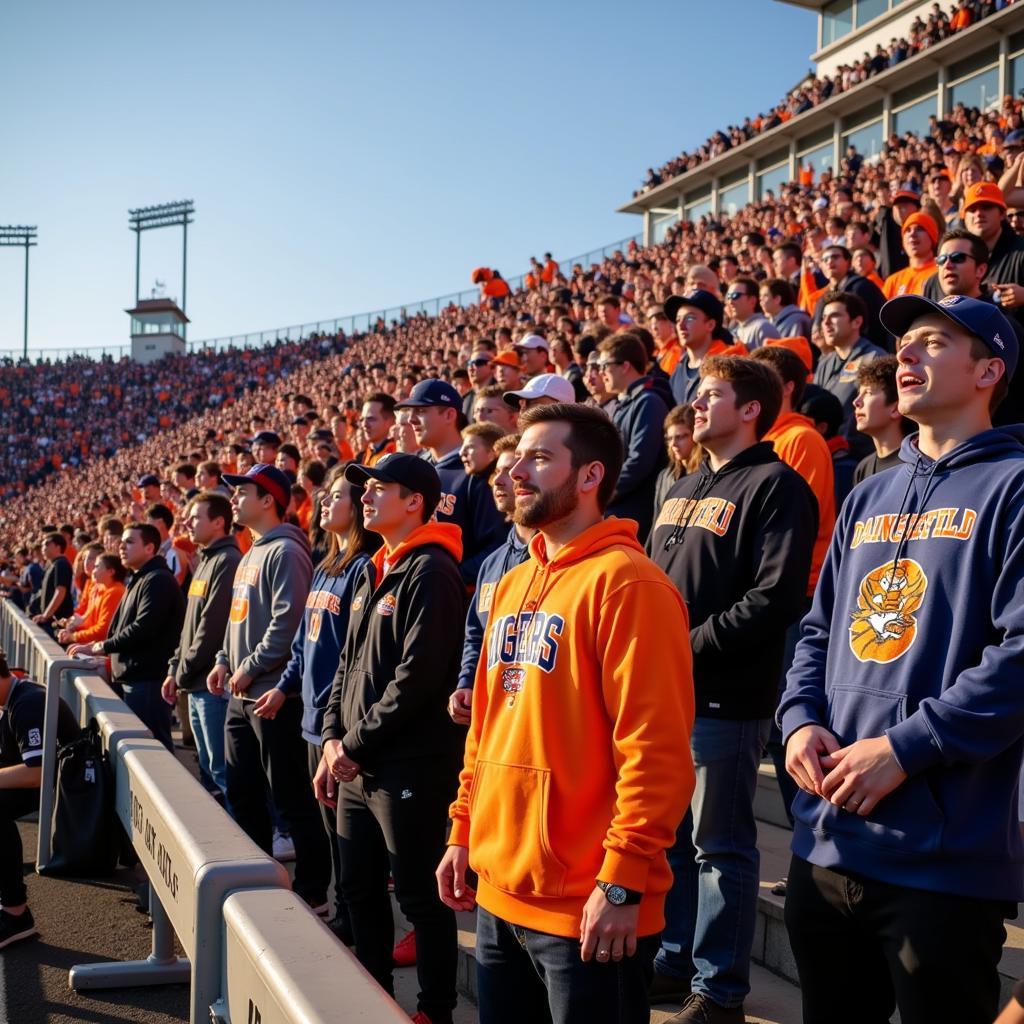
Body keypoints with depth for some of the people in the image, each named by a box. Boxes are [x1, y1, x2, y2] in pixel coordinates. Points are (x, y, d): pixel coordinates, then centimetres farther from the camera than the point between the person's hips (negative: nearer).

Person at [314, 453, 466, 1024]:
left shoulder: (431, 571, -13)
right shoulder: (375, 572, 15)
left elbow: (417, 674, -20)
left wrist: (357, 746, -15)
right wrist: (335, 739, 8)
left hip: (409, 767, -9)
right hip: (359, 767, 9)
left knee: (421, 895, 2)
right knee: (361, 889, 17)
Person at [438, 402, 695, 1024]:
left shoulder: (624, 581, -14)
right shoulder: (515, 584, 13)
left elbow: (656, 748, -19)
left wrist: (623, 882, -20)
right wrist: (464, 832, 14)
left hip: (585, 908, -8)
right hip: (500, 891, 8)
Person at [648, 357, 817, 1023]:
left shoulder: (775, 485, -9)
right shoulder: (682, 491, 18)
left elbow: (776, 598, -19)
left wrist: (690, 647, -18)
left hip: (725, 698, -8)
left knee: (720, 847, 2)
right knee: (668, 835, 16)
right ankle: (673, 961, 31)